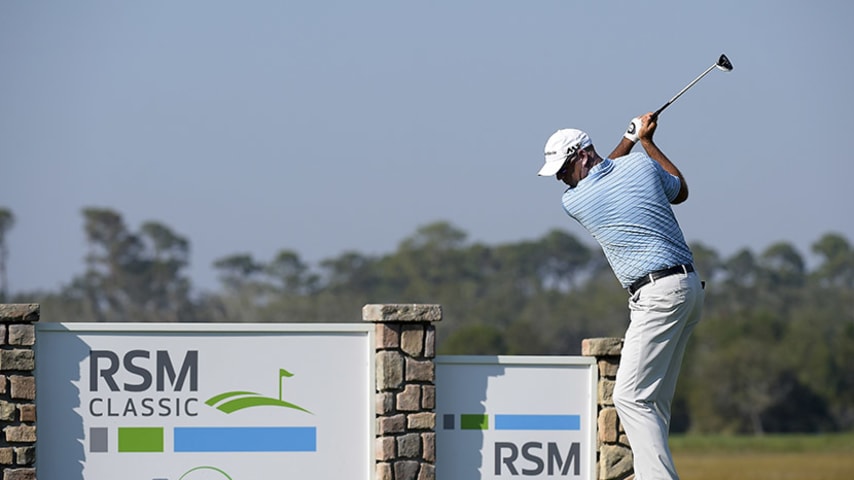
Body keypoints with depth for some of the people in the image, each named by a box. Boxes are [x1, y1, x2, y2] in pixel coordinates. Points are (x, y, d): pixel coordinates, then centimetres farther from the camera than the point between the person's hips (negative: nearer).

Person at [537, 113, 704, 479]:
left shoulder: (572, 201, -3)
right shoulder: (642, 163, 7)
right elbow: (681, 191, 27)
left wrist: (630, 139, 28)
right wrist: (646, 142, 33)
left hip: (658, 294, -8)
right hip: (690, 286, 8)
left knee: (631, 397, -13)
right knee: (655, 401, 8)